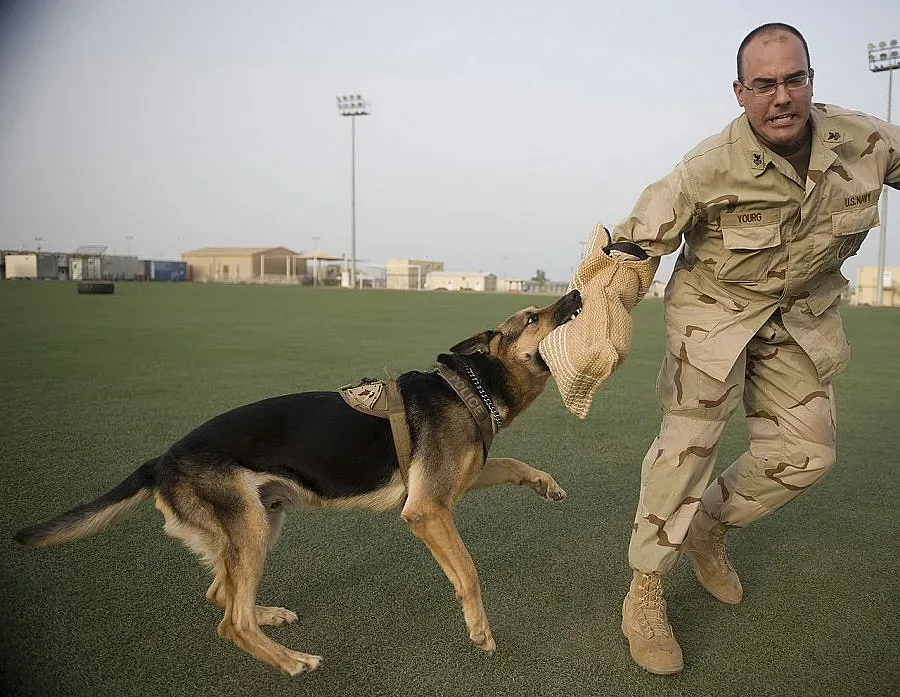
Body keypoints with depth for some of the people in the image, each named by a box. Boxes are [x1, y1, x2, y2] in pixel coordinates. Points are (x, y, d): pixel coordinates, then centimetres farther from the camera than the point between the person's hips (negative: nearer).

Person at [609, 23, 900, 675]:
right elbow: (633, 245, -20)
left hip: (802, 315, 6)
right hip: (715, 307, -5)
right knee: (689, 441, -15)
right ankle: (645, 591, -3)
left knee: (806, 450, 7)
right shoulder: (709, 168, -26)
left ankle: (710, 528, 29)